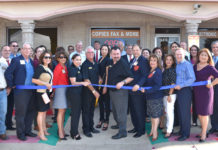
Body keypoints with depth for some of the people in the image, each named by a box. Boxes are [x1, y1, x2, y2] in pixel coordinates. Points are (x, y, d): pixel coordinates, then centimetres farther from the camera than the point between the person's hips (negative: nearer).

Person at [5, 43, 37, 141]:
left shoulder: (31, 61, 15)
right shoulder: (16, 60, -4)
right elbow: (8, 73, -10)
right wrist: (11, 85, -10)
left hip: (31, 91, 6)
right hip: (20, 91, -6)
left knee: (30, 111, 13)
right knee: (20, 113, 2)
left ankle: (27, 130, 27)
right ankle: (20, 133, 15)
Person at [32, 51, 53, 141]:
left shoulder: (49, 68, 11)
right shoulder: (40, 67, -14)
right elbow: (34, 80, -21)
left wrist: (50, 85, 11)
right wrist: (46, 84, -20)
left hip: (47, 92, 8)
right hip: (41, 92, -8)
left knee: (44, 111, 15)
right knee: (41, 112, -2)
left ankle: (44, 130, 25)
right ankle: (41, 132, 6)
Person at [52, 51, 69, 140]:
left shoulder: (65, 67, 12)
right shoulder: (58, 68, -12)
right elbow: (55, 80, -9)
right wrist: (54, 91, -3)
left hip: (66, 89, 8)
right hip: (60, 89, -8)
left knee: (63, 111, 12)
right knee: (61, 111, -5)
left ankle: (61, 130, 22)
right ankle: (60, 133, 1)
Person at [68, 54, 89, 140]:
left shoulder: (78, 69, 14)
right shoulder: (72, 69, -13)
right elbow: (73, 82, -19)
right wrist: (83, 83, -32)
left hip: (78, 92, 9)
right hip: (74, 93, -9)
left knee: (77, 112, 13)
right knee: (75, 112, -4)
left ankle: (74, 131, 24)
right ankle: (74, 133, 5)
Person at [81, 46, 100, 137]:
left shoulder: (96, 64, 10)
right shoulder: (85, 65, -11)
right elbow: (86, 80, -16)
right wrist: (94, 91, -16)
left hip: (94, 90, 6)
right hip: (87, 90, -6)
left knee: (92, 109, 15)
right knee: (86, 110, 3)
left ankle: (91, 127, 27)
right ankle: (86, 129, 14)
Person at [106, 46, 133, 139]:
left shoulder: (123, 64, -15)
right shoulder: (110, 63, 7)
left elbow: (131, 77, -17)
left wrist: (122, 82, -29)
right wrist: (106, 86, 19)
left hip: (120, 91, -8)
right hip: (111, 90, 8)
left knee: (121, 111, -5)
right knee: (114, 109, 21)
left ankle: (122, 132, 1)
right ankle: (119, 124, 41)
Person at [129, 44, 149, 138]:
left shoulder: (144, 61, -10)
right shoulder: (132, 61, 17)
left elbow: (145, 75, -17)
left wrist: (138, 85, -28)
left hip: (138, 89, -8)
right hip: (131, 89, 8)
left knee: (139, 111, 1)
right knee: (132, 110, 15)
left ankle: (141, 130, 15)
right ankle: (136, 127, 31)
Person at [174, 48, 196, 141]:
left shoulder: (187, 64, -12)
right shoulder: (177, 65, 12)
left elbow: (192, 79, -18)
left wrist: (181, 85, -19)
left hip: (185, 90, -8)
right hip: (178, 90, 8)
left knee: (185, 112, 0)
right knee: (180, 112, 15)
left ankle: (185, 134, 11)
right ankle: (182, 130, 30)